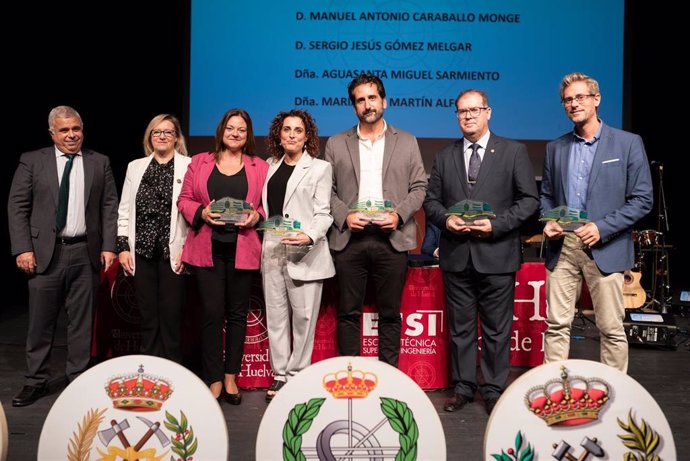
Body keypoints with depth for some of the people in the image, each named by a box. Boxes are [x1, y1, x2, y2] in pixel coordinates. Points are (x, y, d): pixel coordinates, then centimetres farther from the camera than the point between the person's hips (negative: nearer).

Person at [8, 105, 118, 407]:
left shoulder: (99, 163, 8)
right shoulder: (32, 161, 4)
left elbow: (110, 207, 5)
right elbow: (17, 207, 1)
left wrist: (108, 246, -3)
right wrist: (22, 248, -7)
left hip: (86, 253, 1)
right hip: (46, 252, -1)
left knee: (82, 320, 8)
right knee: (41, 321, 7)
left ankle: (78, 379, 21)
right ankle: (36, 381, 22)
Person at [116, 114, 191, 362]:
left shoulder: (189, 166, -1)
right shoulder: (135, 167, 13)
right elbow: (124, 210, 13)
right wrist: (123, 247, 5)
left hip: (173, 253, -4)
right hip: (142, 252, 4)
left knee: (171, 317, 1)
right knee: (148, 317, 9)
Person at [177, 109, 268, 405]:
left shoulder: (260, 167, 9)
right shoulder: (199, 162, 10)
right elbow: (184, 199, 8)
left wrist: (257, 216, -11)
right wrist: (201, 213, -11)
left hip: (243, 249, 1)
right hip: (207, 248, 0)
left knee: (238, 313, 7)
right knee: (212, 313, -2)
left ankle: (230, 377, 20)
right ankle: (213, 381, 9)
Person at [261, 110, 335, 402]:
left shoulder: (320, 168, 3)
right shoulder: (270, 166, 17)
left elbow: (323, 213, -5)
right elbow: (264, 207, 18)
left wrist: (310, 236, -21)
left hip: (305, 254, -4)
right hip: (272, 251, 4)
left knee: (303, 316, -1)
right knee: (275, 315, 7)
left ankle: (297, 375, 12)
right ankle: (280, 376, 16)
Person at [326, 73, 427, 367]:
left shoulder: (407, 142, 10)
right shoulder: (336, 144, 10)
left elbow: (419, 187, 7)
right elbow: (327, 190, 7)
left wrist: (399, 215, -9)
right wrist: (344, 216, -10)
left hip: (392, 239, 0)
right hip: (349, 239, 0)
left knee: (390, 314, 7)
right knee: (348, 312, 6)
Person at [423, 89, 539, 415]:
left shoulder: (514, 152, 2)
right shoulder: (444, 156, 11)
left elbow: (529, 200, -1)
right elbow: (431, 201, 12)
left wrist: (496, 225, -13)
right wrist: (445, 218, -9)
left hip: (496, 255, -2)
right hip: (456, 255, 3)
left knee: (497, 329, 6)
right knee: (460, 328, 11)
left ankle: (494, 390, 21)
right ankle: (463, 387, 24)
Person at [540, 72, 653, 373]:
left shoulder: (628, 143, 0)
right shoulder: (555, 148, 12)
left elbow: (642, 199, -3)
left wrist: (602, 228, -14)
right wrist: (547, 222, -2)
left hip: (605, 249, -3)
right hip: (562, 247, 3)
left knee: (611, 329, 4)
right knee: (556, 325, 6)